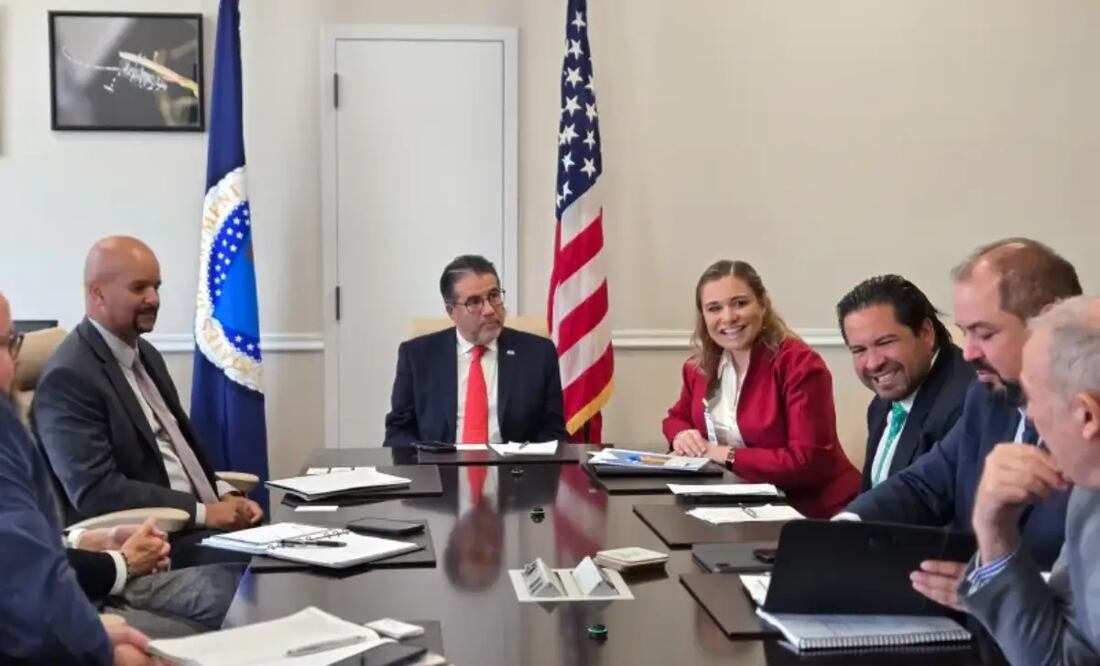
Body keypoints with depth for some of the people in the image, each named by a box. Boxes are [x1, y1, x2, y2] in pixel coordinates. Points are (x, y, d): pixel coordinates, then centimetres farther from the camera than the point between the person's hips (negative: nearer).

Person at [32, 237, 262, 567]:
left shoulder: (145, 354, 14)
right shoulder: (69, 376, -13)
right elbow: (95, 491, -19)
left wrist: (223, 496, 1)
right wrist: (204, 512, -19)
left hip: (202, 522, 8)